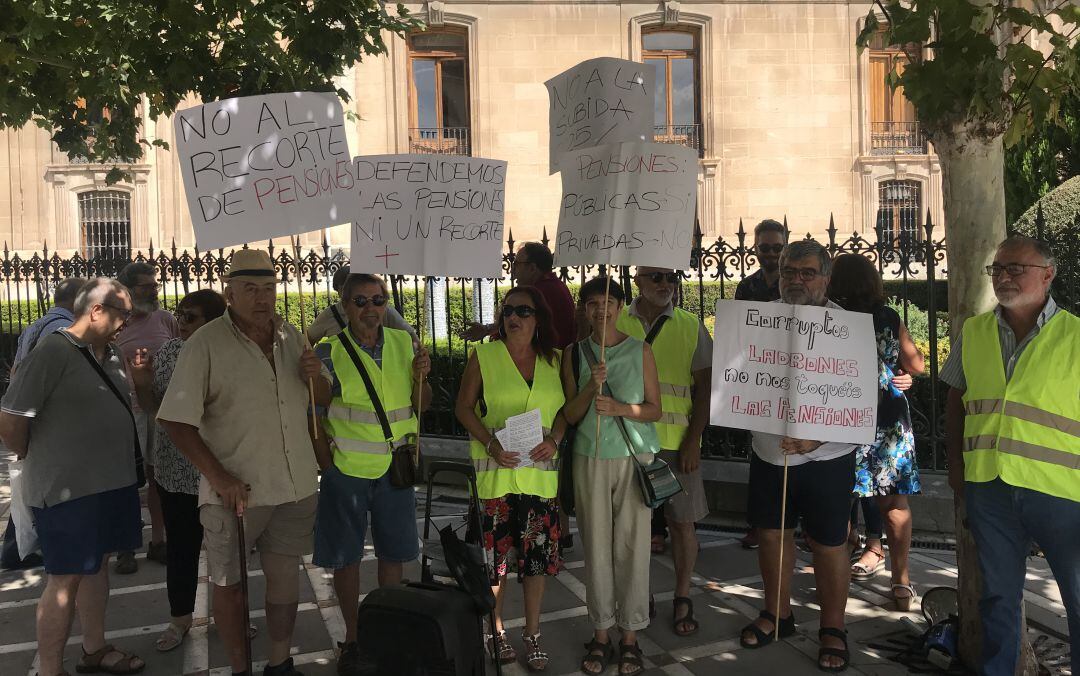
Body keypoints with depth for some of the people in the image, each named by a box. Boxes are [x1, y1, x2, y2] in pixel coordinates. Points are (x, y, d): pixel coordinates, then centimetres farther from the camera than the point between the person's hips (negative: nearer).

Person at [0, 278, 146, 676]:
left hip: (113, 481, 8)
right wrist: (36, 460, -3)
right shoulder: (53, 352, -17)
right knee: (65, 579, 1)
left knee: (97, 565, 19)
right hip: (68, 490, -8)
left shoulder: (111, 355, 9)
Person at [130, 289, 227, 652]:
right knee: (180, 547, 14)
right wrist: (141, 384, -11)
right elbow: (153, 406, 8)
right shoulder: (169, 351, 1)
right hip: (175, 471, 3)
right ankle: (179, 619, 31)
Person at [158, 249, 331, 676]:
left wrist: (316, 376, -7)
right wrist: (219, 477, -19)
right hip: (236, 491, -4)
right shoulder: (206, 343, -10)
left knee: (286, 575, 15)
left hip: (296, 486, 5)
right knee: (229, 582, 10)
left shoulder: (290, 336, 6)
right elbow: (176, 420, -13)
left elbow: (323, 400, 16)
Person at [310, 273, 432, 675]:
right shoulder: (329, 352, -8)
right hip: (346, 471, -3)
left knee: (393, 554, 14)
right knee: (345, 557, 9)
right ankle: (352, 638, 27)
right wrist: (326, 463, -14)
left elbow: (421, 405, 7)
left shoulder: (404, 344, 1)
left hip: (395, 467, 3)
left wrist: (421, 376, -11)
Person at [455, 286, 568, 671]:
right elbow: (464, 407, 0)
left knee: (538, 555, 7)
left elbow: (564, 408, 12)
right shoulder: (484, 355, -1)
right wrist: (491, 443, -13)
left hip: (540, 472, 2)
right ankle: (497, 631, 25)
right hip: (495, 470, -2)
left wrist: (554, 439, -7)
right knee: (496, 555, 4)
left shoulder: (553, 360, 7)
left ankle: (532, 635, 24)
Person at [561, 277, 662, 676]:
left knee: (632, 546, -1)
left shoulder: (640, 351, 3)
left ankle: (630, 636, 12)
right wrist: (591, 387, -14)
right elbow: (570, 415, 4)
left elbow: (655, 410, 2)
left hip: (635, 457, -1)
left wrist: (621, 408, -16)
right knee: (597, 547, 4)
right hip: (590, 459, 1)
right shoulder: (575, 354, 6)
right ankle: (601, 634, 17)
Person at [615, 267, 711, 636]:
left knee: (682, 521, 5)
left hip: (676, 441, 0)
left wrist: (692, 441, -8)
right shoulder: (616, 323, 4)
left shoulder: (690, 326, 2)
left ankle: (682, 598, 21)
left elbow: (704, 387, 0)